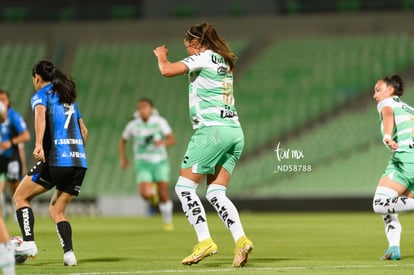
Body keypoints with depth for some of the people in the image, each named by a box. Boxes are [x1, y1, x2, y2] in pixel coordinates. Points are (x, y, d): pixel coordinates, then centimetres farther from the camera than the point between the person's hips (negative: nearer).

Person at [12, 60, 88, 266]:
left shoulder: (40, 95, 2)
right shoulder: (69, 98, 23)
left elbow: (40, 114, -20)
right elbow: (83, 130, 26)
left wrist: (38, 145, -32)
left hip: (56, 159, -6)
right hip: (79, 161, 6)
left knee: (20, 197, 8)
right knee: (56, 211, 14)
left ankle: (28, 242, -8)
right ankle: (69, 253, -5)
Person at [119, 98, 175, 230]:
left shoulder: (160, 122, -7)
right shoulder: (132, 125, -5)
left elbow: (172, 140, -9)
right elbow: (122, 141, 12)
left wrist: (162, 142, -30)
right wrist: (123, 158, 3)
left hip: (160, 161, 0)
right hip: (143, 163, 0)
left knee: (163, 195, -2)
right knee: (146, 194, -18)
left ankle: (168, 221, 21)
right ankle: (152, 193, 21)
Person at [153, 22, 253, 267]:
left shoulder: (203, 57, -4)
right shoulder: (223, 62, 20)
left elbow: (167, 71, -13)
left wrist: (162, 56, 8)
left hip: (212, 129, -8)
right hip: (235, 131, 8)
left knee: (184, 186, -1)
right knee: (216, 192, 7)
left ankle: (205, 241, -10)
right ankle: (241, 239, -11)